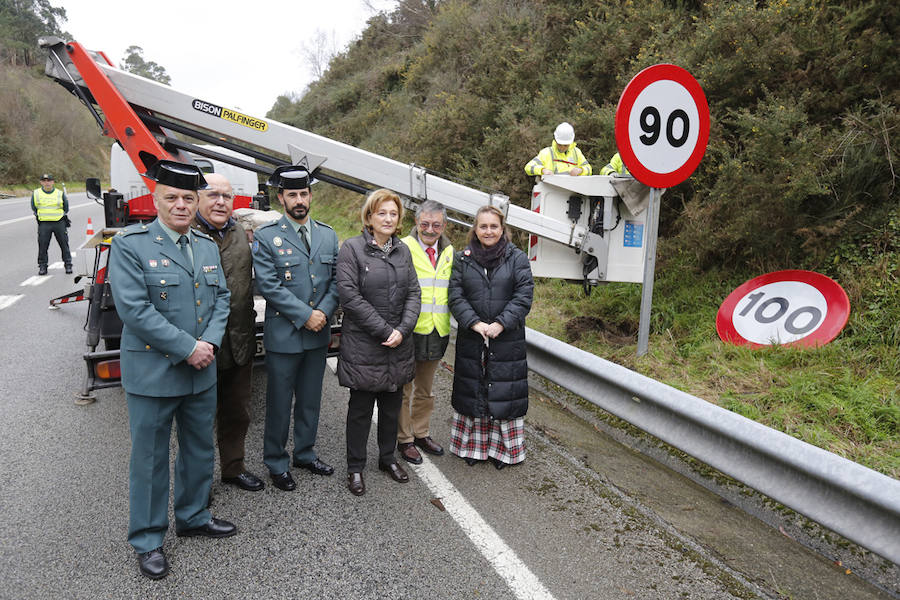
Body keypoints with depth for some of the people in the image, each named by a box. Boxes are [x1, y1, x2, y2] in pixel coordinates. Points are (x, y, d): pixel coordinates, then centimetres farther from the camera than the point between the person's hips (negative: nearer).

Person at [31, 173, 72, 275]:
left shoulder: (60, 193, 6)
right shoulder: (36, 194, 7)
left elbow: (66, 208, 16)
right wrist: (38, 216, 12)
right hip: (44, 224, 0)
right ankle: (42, 266, 6)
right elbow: (34, 208, 18)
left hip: (59, 222, 0)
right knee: (42, 246, -2)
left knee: (64, 244, 1)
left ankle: (68, 265, 10)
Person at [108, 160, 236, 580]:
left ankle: (193, 517, 39)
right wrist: (188, 348, -19)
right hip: (153, 373, -6)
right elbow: (134, 309, -18)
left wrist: (210, 343, -10)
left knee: (200, 450, 19)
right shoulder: (129, 245, -10)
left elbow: (221, 298, 8)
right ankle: (147, 540, 24)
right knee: (150, 458, 8)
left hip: (202, 372, 6)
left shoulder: (207, 247, 9)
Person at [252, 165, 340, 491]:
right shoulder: (266, 237, -6)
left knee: (310, 400, 17)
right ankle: (277, 463, 24)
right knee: (279, 403, 7)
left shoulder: (328, 235, 8)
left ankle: (305, 453, 34)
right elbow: (269, 285, -14)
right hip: (283, 334, -4)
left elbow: (336, 280, 6)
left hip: (318, 334, 5)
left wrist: (324, 311, -11)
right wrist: (305, 316, -17)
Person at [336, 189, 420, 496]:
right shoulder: (352, 248, -8)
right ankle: (355, 467, 22)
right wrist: (384, 330, -17)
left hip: (399, 344, 5)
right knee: (361, 407, 6)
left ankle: (388, 457, 34)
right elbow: (350, 296, -15)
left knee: (392, 405, 16)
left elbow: (414, 293, 5)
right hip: (363, 344, -5)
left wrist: (402, 330, -10)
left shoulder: (402, 250, 8)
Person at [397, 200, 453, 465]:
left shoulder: (449, 252, 9)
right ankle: (404, 439, 21)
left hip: (437, 333, 6)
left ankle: (421, 433, 35)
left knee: (425, 390, 19)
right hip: (408, 332, -5)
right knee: (403, 389, 7)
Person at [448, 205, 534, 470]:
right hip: (471, 340, 2)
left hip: (507, 340, -1)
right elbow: (456, 296, -2)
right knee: (472, 391, 9)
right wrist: (475, 323, -16)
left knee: (504, 392, 4)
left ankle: (502, 448, 18)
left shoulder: (517, 258, 1)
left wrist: (500, 324, -17)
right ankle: (473, 445, 24)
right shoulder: (462, 259, 5)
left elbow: (524, 296, -7)